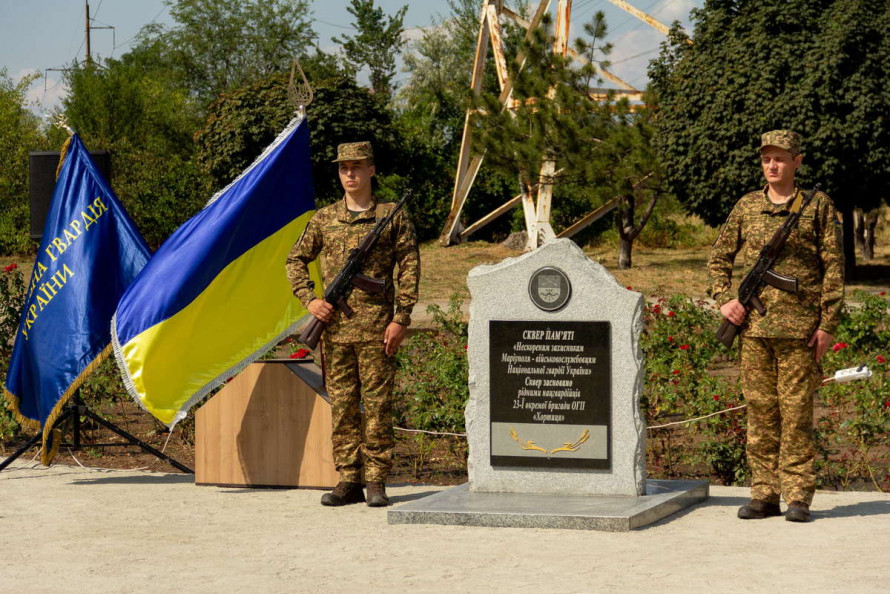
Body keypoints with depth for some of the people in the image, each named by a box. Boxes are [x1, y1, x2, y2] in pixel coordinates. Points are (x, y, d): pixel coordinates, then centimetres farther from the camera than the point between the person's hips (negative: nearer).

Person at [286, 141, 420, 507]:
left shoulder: (392, 217, 3)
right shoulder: (324, 219, 12)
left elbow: (409, 268, 0)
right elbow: (296, 261, 18)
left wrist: (401, 319, -7)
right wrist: (309, 299, 2)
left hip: (376, 326, -3)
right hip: (335, 325, 3)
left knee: (377, 404, -2)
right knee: (341, 404, 4)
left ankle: (376, 481, 3)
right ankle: (348, 480, 9)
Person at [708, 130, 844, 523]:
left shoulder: (818, 206, 1)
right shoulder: (747, 207, 11)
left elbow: (834, 267, -1)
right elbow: (719, 257, 20)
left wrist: (828, 325, -7)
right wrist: (724, 299, 3)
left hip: (799, 326, -4)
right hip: (755, 325, 4)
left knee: (797, 410, -2)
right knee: (760, 409, 6)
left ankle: (798, 497, 3)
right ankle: (764, 494, 12)